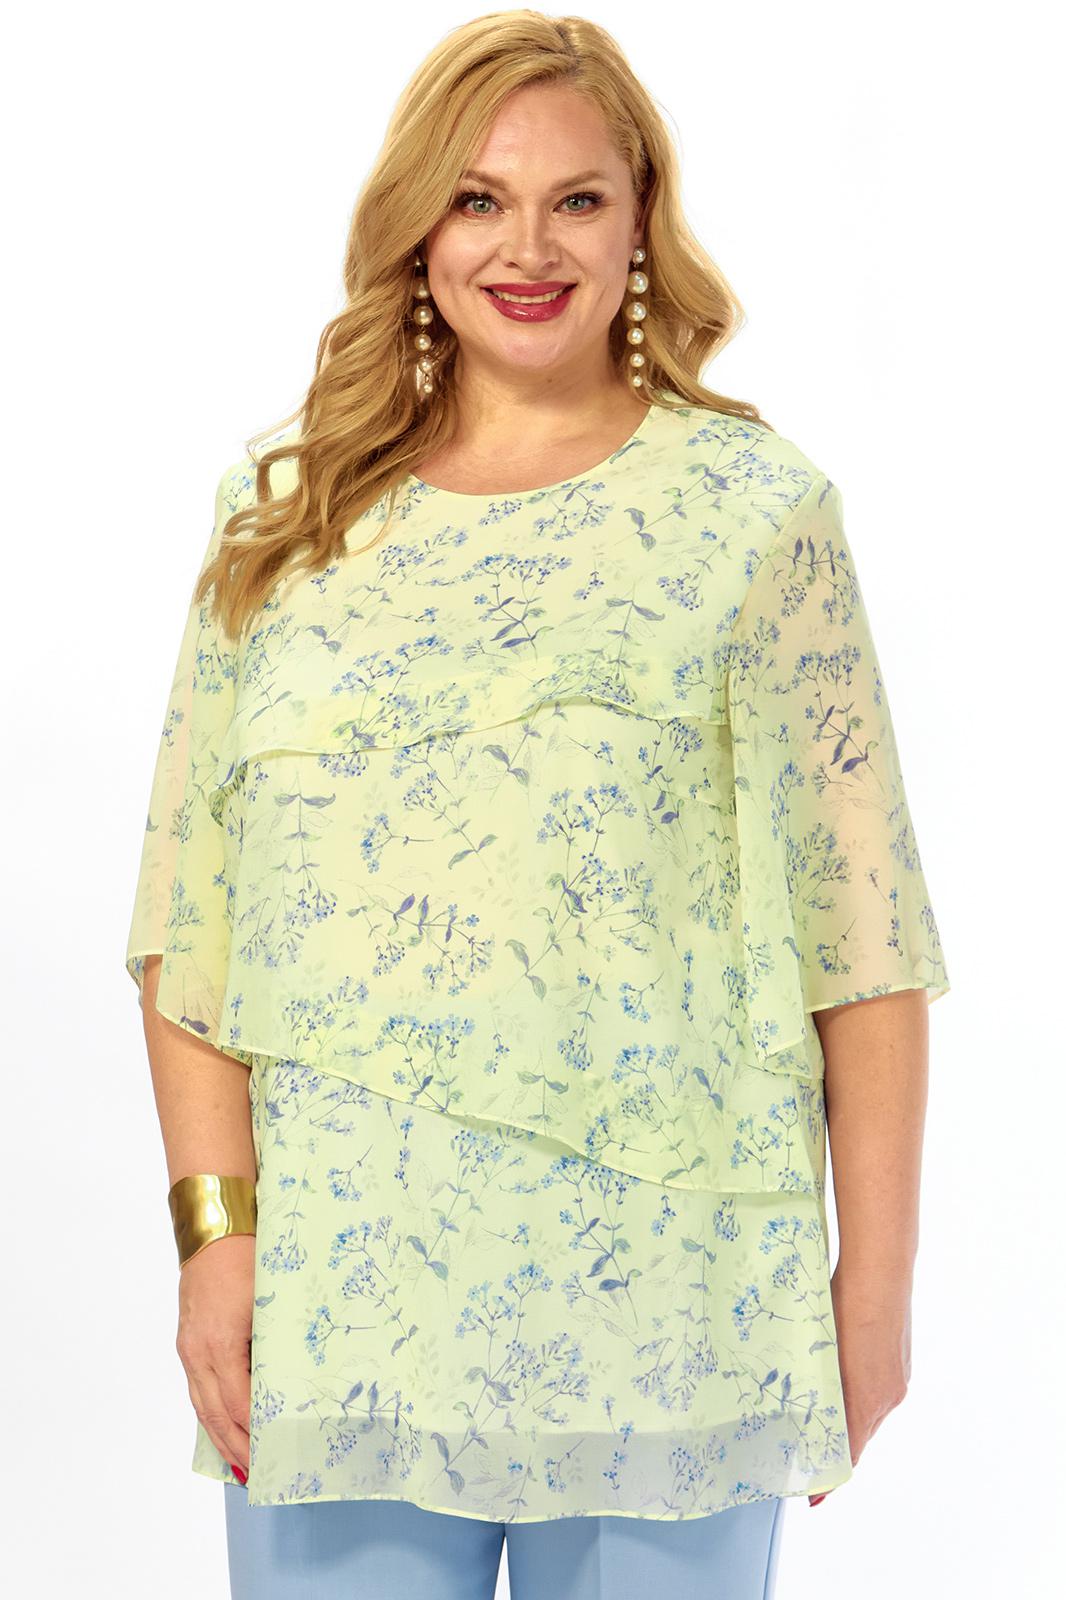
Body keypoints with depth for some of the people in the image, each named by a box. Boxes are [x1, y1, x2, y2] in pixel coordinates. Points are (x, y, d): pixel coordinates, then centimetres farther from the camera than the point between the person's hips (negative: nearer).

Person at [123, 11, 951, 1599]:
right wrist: (215, 1227, -3)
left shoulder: (755, 507, 2)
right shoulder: (285, 516, 8)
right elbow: (189, 914, 6)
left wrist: (875, 1280, -3)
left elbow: (861, 927, -1)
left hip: (669, 1313, -1)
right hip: (340, 1306, 2)